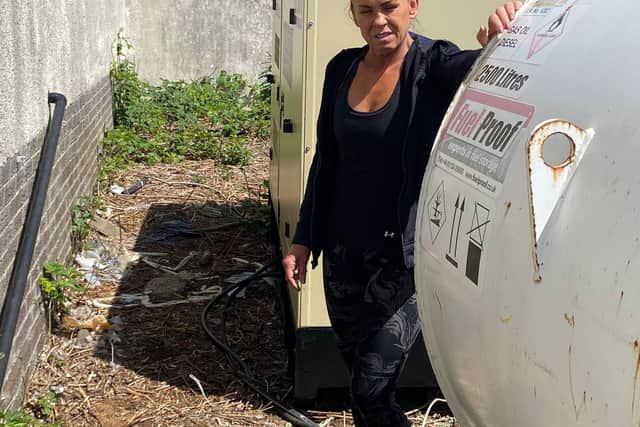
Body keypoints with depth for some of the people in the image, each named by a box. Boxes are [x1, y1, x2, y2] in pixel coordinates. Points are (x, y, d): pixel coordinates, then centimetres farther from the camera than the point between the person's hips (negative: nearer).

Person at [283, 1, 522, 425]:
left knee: (371, 390, -5)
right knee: (359, 375, 16)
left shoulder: (432, 64, -10)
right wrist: (304, 238, 9)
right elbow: (326, 160, 10)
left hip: (405, 254, -5)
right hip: (343, 249, 5)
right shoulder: (342, 68, 4)